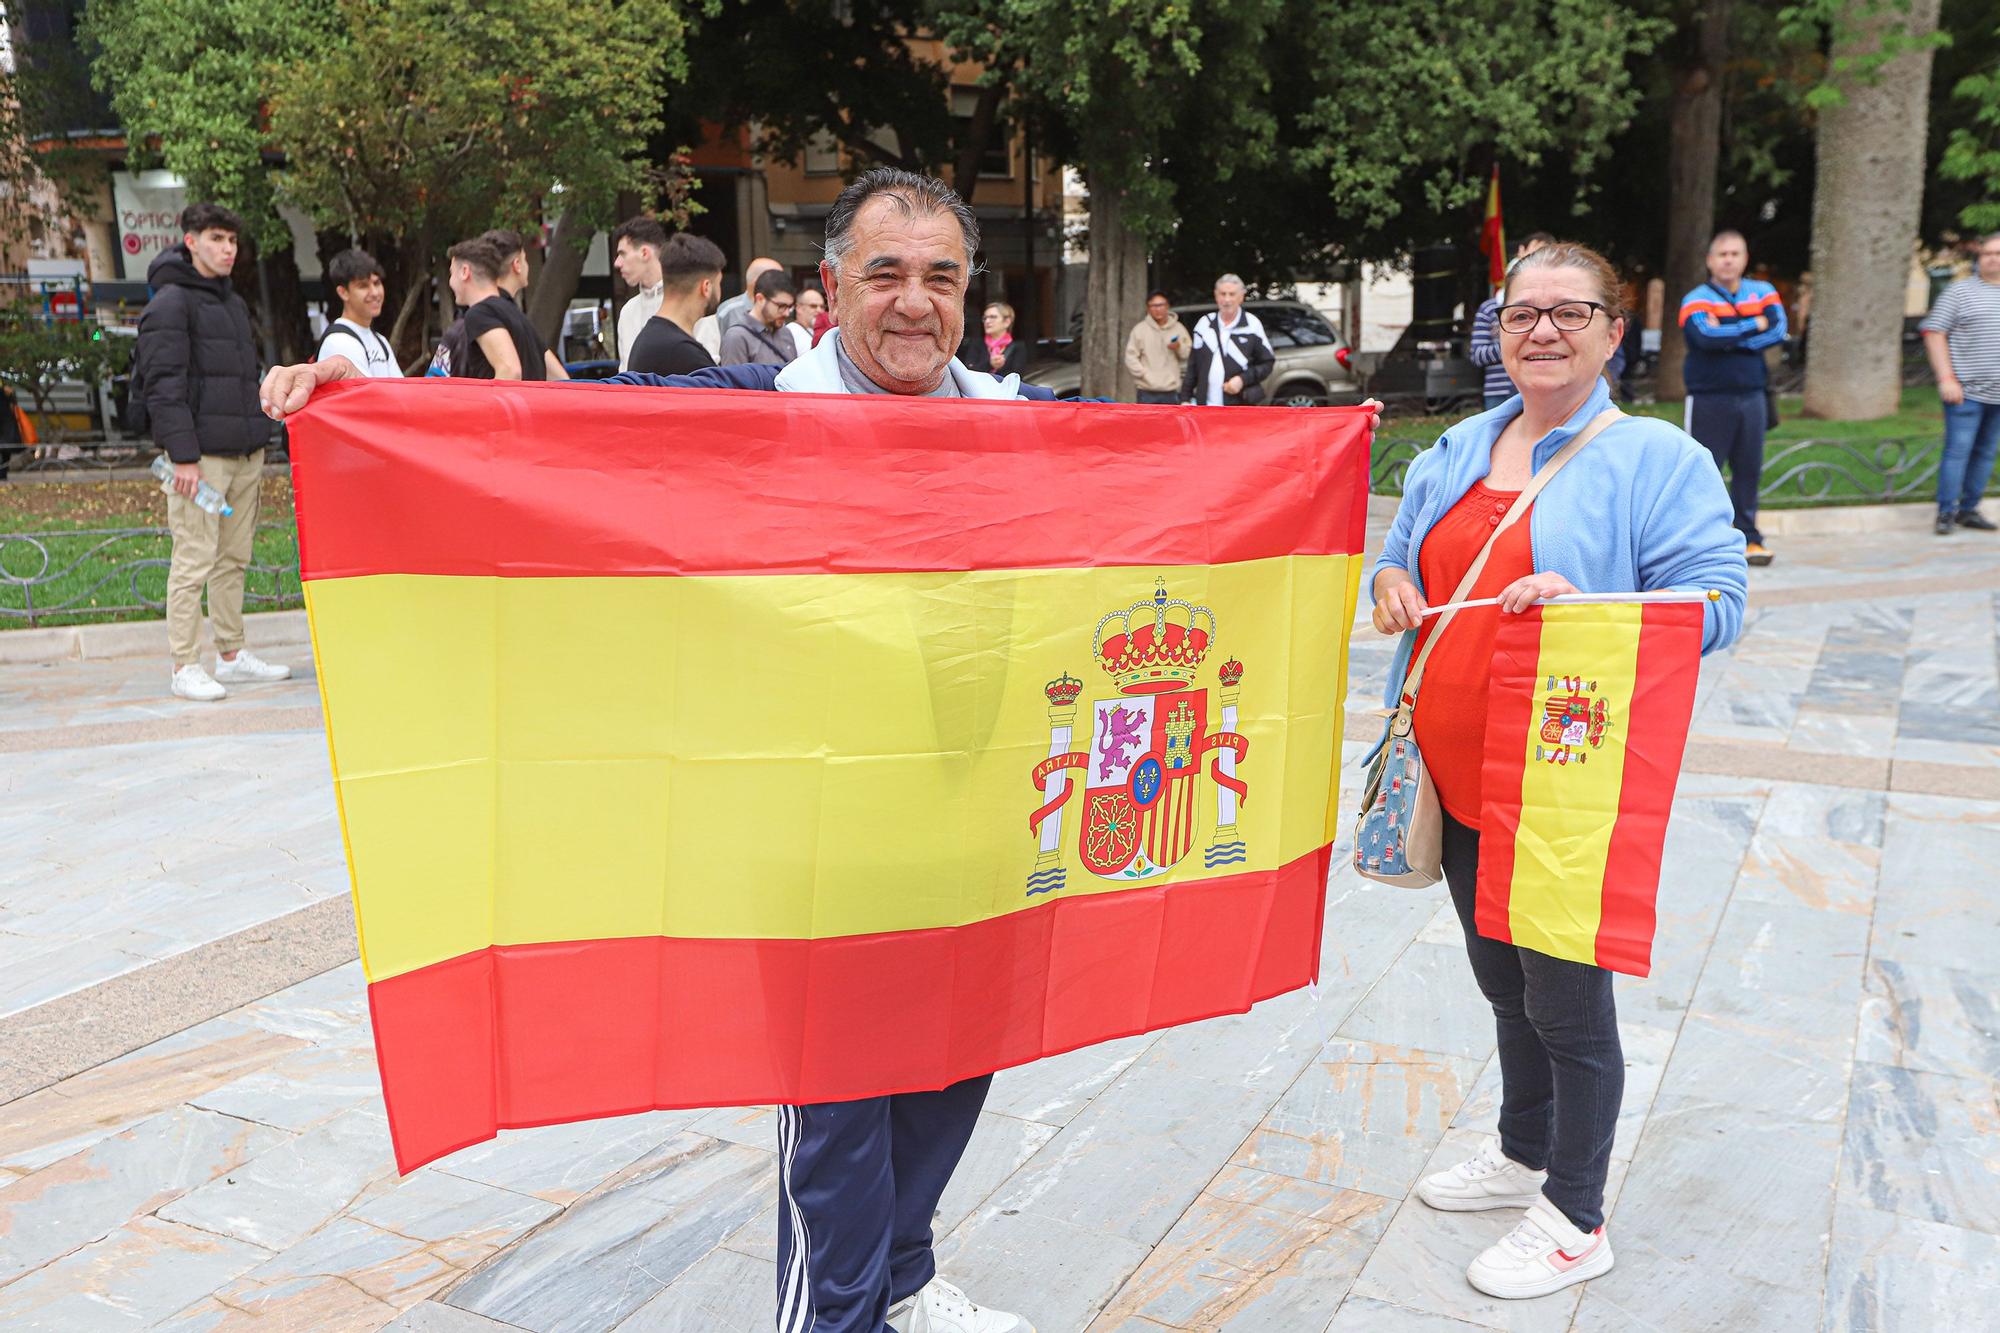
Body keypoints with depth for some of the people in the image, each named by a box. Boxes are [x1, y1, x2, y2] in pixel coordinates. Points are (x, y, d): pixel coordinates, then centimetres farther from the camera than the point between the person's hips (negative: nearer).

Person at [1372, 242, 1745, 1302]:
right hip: (1456, 777, 6)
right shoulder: (1457, 452, 11)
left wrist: (1584, 604, -28)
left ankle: (1575, 1219, 25)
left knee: (1565, 999, 5)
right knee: (1503, 979, 21)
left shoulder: (1655, 459, -7)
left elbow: (1714, 604, -13)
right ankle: (1524, 1156, 43)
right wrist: (1391, 580, -2)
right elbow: (1406, 548, 22)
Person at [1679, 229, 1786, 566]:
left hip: (1752, 396, 4)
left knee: (1749, 470, 6)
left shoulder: (1763, 292, 9)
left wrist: (1728, 337, -14)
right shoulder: (1697, 299, -3)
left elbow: (1778, 331, -7)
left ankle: (1748, 537, 14)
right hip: (1709, 398, -4)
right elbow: (1706, 336, -21)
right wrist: (1754, 326, -10)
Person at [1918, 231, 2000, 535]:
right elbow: (1933, 333, -6)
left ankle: (1969, 509, 16)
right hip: (1966, 390, -5)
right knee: (1958, 450, -9)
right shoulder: (1960, 292, -1)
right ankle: (1946, 513, -3)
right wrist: (1946, 378, -14)